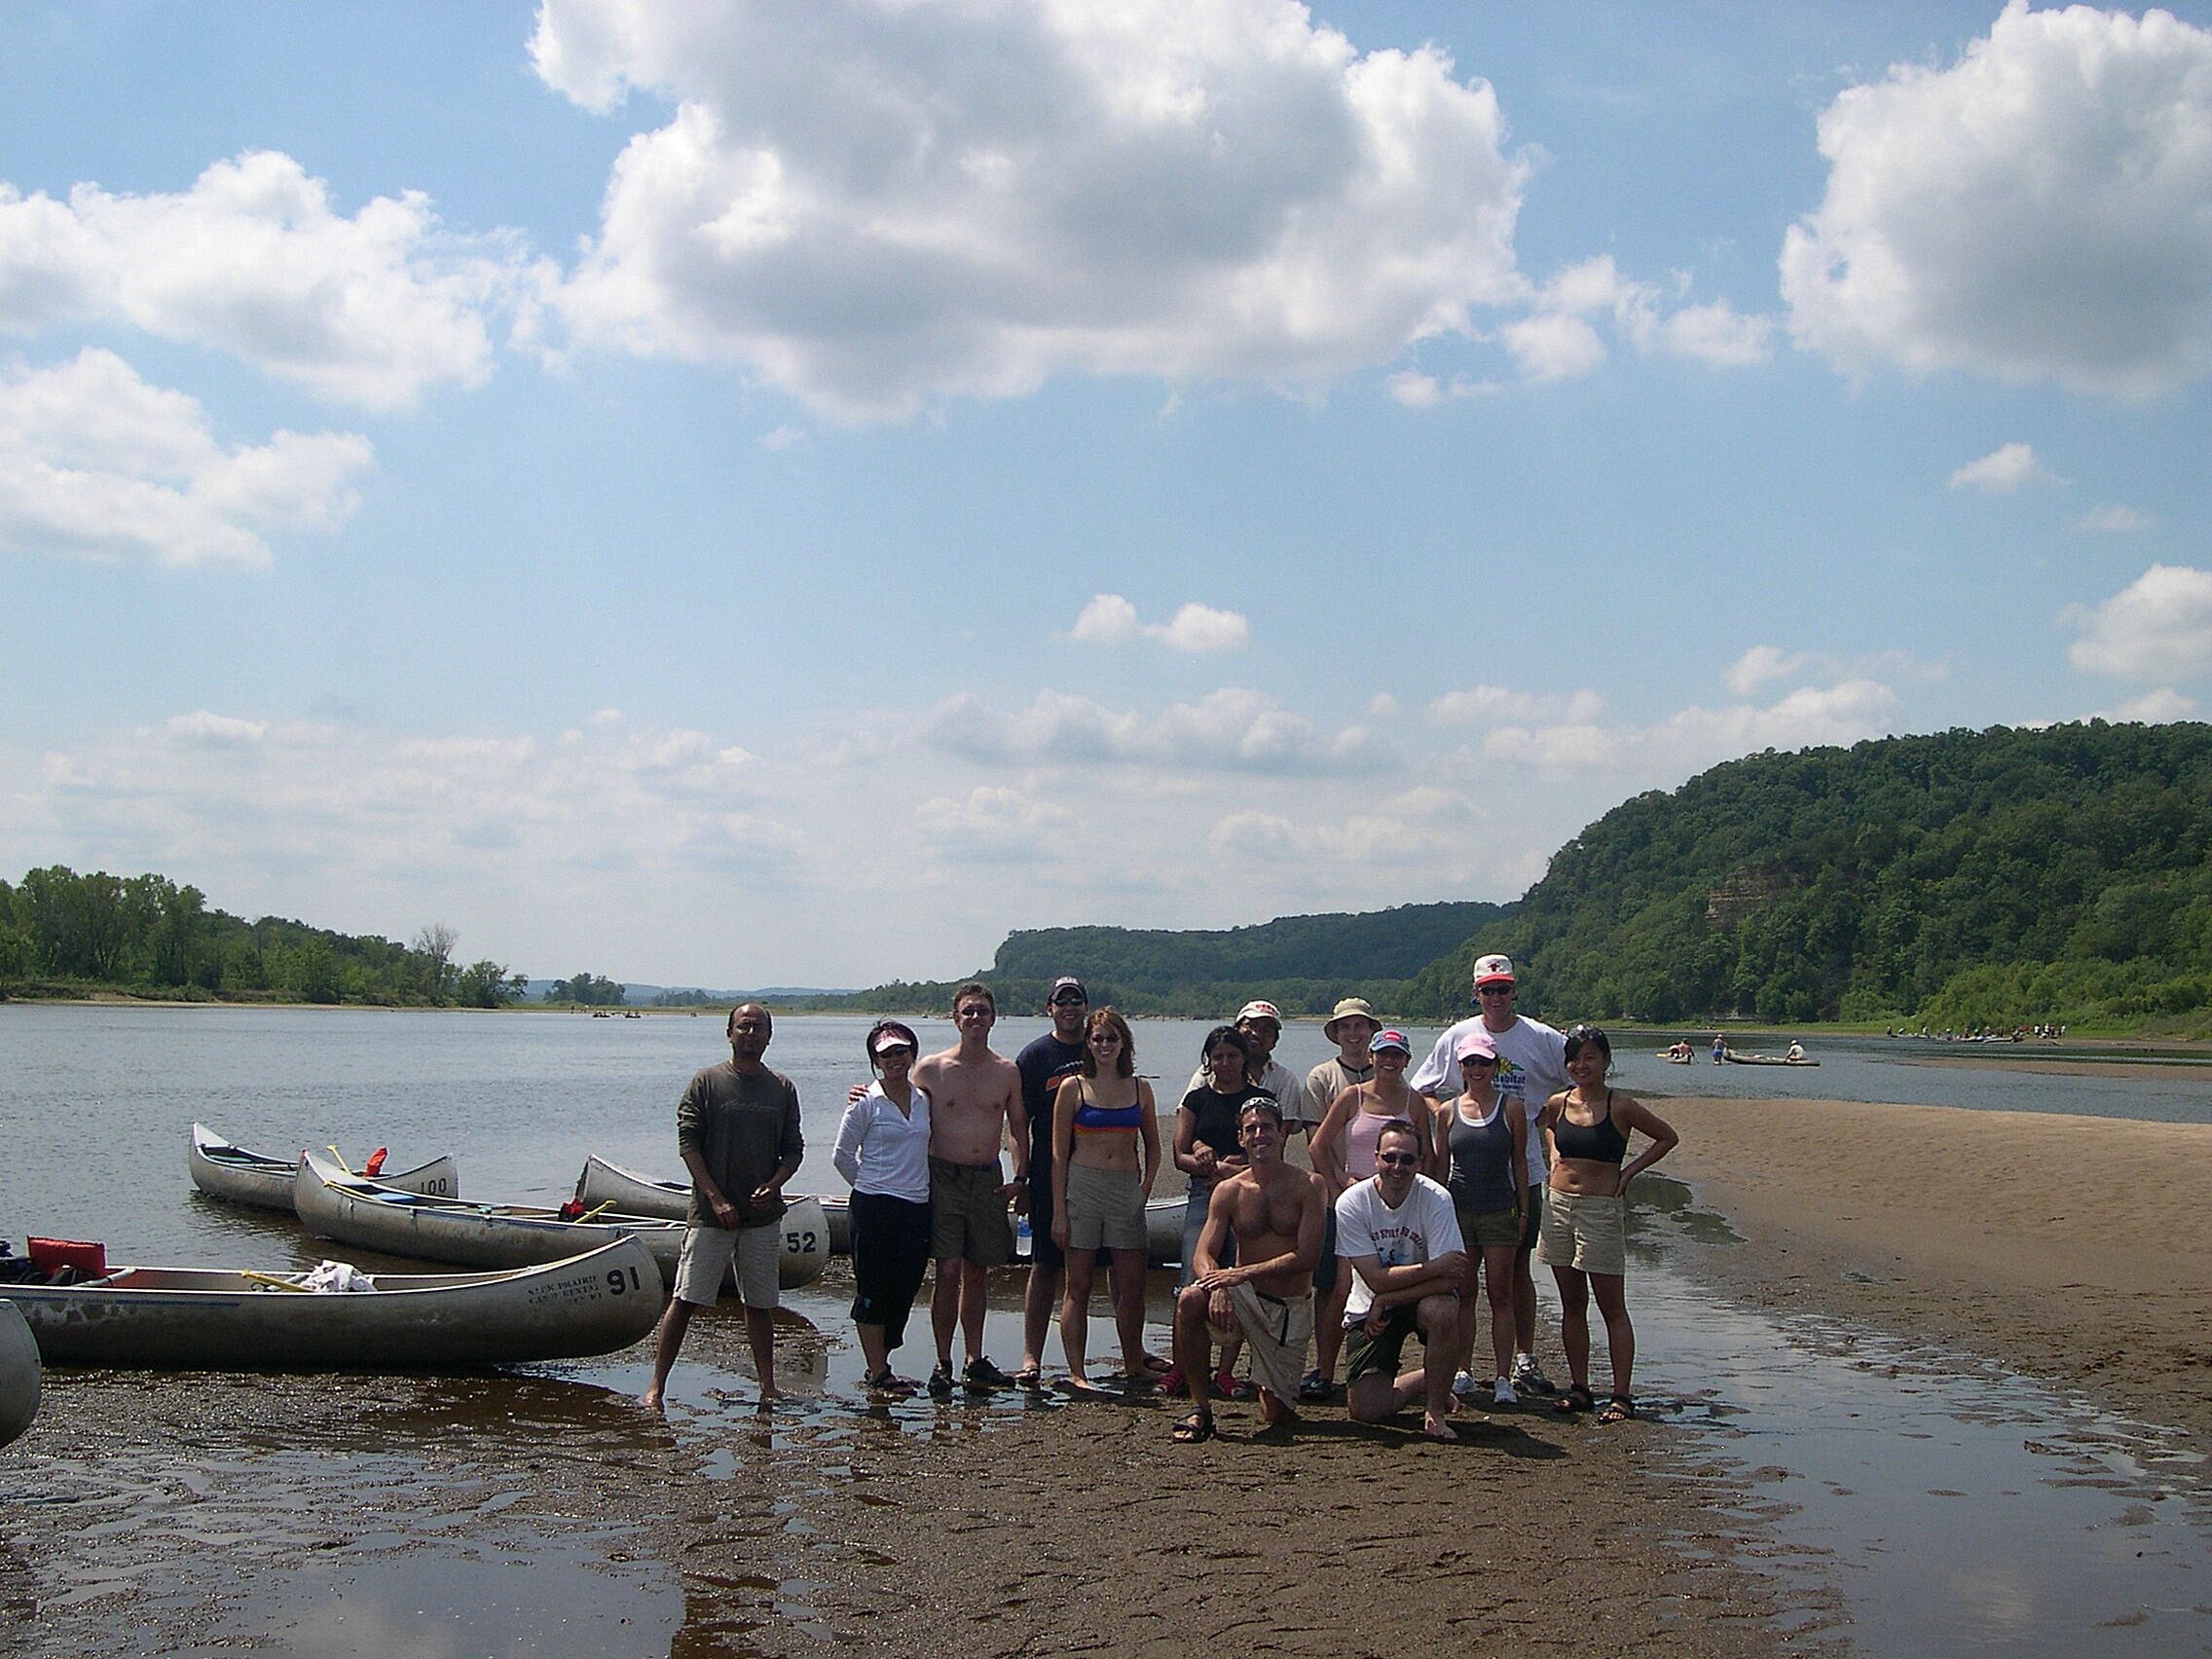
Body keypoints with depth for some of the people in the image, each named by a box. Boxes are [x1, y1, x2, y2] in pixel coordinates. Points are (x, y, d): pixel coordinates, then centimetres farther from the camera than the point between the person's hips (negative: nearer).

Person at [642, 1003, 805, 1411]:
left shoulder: (782, 1089, 10)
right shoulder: (706, 1082, 0)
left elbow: (794, 1150, 12)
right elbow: (688, 1144, -5)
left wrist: (773, 1185, -7)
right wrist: (717, 1200, -13)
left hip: (763, 1215, 3)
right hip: (710, 1213, -3)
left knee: (760, 1305, 8)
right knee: (686, 1300, -5)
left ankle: (767, 1387, 15)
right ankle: (656, 1386, 0)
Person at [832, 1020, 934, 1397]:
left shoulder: (924, 1100, 11)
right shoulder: (866, 1103, -3)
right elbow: (842, 1156, 3)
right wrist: (871, 1185, 8)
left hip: (918, 1207, 5)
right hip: (875, 1207, -5)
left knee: (905, 1289, 5)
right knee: (874, 1290, -2)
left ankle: (879, 1366, 15)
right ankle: (877, 1374, 3)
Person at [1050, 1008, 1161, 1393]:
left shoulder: (1139, 1089, 10)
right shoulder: (1073, 1088, 1)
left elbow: (1153, 1148, 17)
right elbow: (1059, 1154, 0)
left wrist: (1144, 1189, 3)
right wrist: (1058, 1212, -6)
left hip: (1127, 1190, 3)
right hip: (1082, 1186, -3)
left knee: (1132, 1287, 4)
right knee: (1078, 1286, -1)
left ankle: (1133, 1367, 16)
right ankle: (1076, 1373, 1)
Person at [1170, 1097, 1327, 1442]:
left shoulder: (1308, 1185, -7)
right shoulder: (1229, 1191, -1)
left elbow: (1307, 1257, -16)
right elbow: (1204, 1254, -9)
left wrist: (1242, 1273, -23)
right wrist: (1218, 1287, -33)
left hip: (1291, 1308, -1)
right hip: (1244, 1299, 1)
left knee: (1276, 1417, 0)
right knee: (1190, 1300, -32)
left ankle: (1273, 1391, 39)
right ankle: (1199, 1408, -20)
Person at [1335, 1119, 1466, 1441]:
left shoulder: (1436, 1199, -18)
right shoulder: (1351, 1203, -17)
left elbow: (1449, 1280, -23)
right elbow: (1376, 1280, -20)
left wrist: (1387, 1301, -22)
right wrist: (1433, 1268, -25)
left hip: (1423, 1299, 0)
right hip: (1369, 1308, 1)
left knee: (1442, 1311, -37)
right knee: (1365, 1409, -12)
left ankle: (1435, 1409, -13)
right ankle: (1429, 1382, 21)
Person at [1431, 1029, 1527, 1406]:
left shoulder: (1510, 1108, 0)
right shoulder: (1447, 1112, 5)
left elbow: (1519, 1163, 4)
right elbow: (1441, 1166, 10)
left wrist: (1524, 1210, 1)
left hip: (1499, 1212, -2)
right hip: (1457, 1212, 2)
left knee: (1500, 1296, -1)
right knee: (1463, 1295, 7)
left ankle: (1503, 1377, 1)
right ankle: (1463, 1371, 15)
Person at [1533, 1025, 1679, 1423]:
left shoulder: (1621, 1107, -9)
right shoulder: (1558, 1104, 4)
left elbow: (1668, 1137, 1)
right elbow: (1541, 1121, 28)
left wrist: (1629, 1171, -4)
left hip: (1602, 1209, -5)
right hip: (1559, 1205, 5)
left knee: (1612, 1307, -1)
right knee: (1571, 1304, 10)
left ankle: (1622, 1396, 1)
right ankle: (1579, 1388, 17)